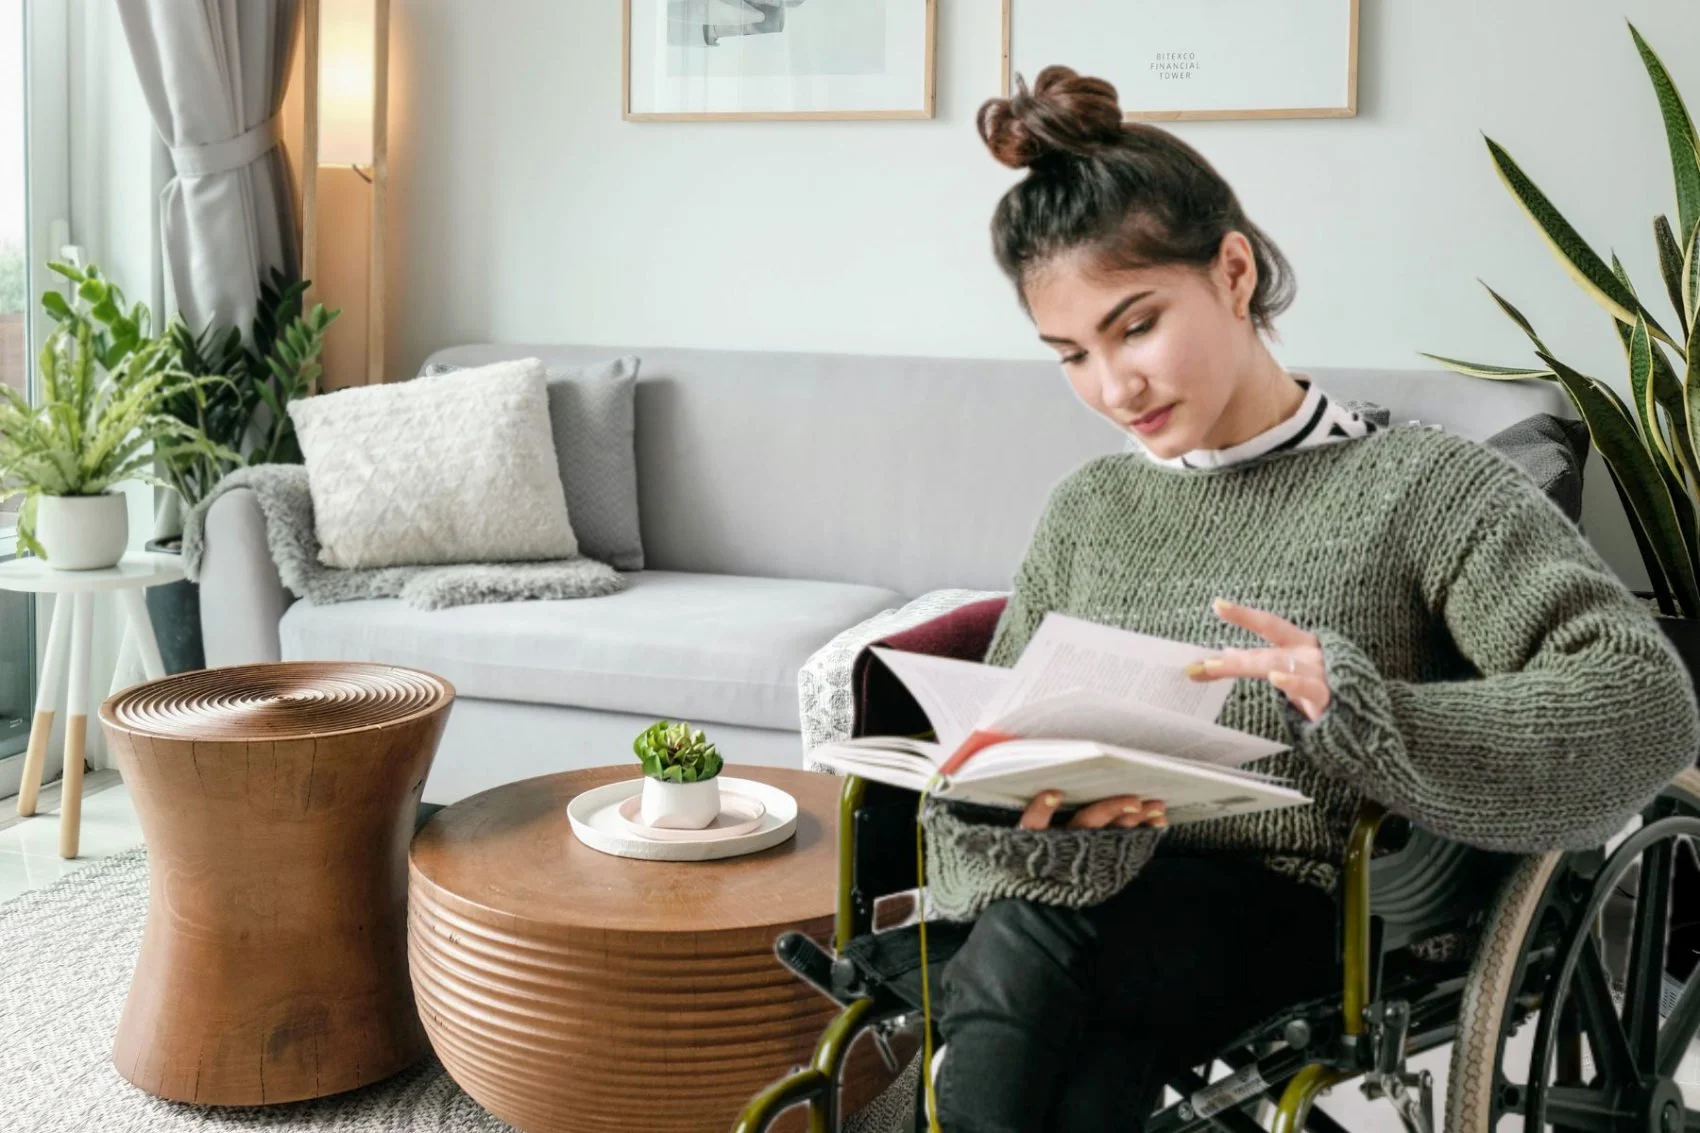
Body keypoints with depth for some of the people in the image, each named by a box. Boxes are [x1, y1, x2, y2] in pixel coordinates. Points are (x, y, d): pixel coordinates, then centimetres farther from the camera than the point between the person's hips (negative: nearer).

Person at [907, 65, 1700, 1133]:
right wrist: (1048, 816, -19)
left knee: (1022, 946, -32)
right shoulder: (1089, 509, 13)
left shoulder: (1421, 484, -1)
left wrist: (1361, 709, -30)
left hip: (1302, 924, -3)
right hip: (1105, 905, 3)